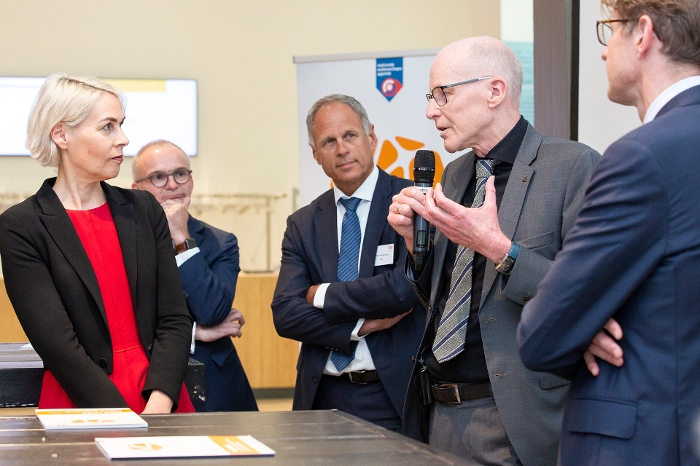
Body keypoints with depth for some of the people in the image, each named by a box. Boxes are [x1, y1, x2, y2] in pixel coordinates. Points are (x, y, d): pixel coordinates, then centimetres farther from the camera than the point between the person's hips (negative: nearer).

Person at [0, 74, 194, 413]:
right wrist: (127, 423, -15)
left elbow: (174, 319, 7)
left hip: (162, 402, 3)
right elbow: (58, 344, -8)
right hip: (81, 407, -3)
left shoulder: (144, 210, 12)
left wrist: (158, 406, -9)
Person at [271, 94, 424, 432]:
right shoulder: (302, 225, 9)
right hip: (325, 396, 4)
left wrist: (323, 295, -7)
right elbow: (285, 314, -1)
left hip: (396, 395, -3)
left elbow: (405, 287, -19)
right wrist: (363, 325, -14)